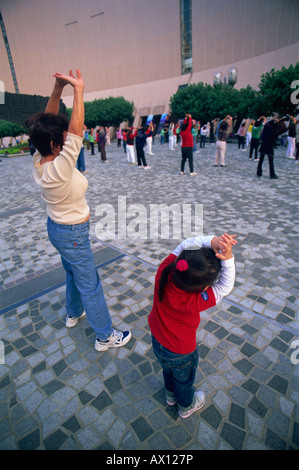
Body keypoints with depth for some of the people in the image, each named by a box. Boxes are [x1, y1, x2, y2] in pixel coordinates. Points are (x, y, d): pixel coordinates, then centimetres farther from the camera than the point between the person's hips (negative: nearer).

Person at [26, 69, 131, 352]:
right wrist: (78, 90, -26)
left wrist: (58, 88, -8)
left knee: (73, 273, 28)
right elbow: (77, 129, -33)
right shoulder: (58, 169, -30)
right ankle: (105, 337, 24)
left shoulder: (39, 161, -7)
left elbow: (48, 121, -1)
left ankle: (73, 313, 52)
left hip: (56, 227, 9)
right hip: (72, 234, -9)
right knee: (90, 285, 5)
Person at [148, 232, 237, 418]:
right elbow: (225, 286, -30)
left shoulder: (164, 274, -33)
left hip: (158, 342, 5)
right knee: (184, 381, 30)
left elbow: (184, 245, -29)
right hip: (181, 354, -5)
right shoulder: (195, 302, -41)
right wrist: (227, 258, -43)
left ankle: (171, 395, 66)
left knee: (168, 370, 37)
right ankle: (186, 406, 60)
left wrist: (212, 241, -40)